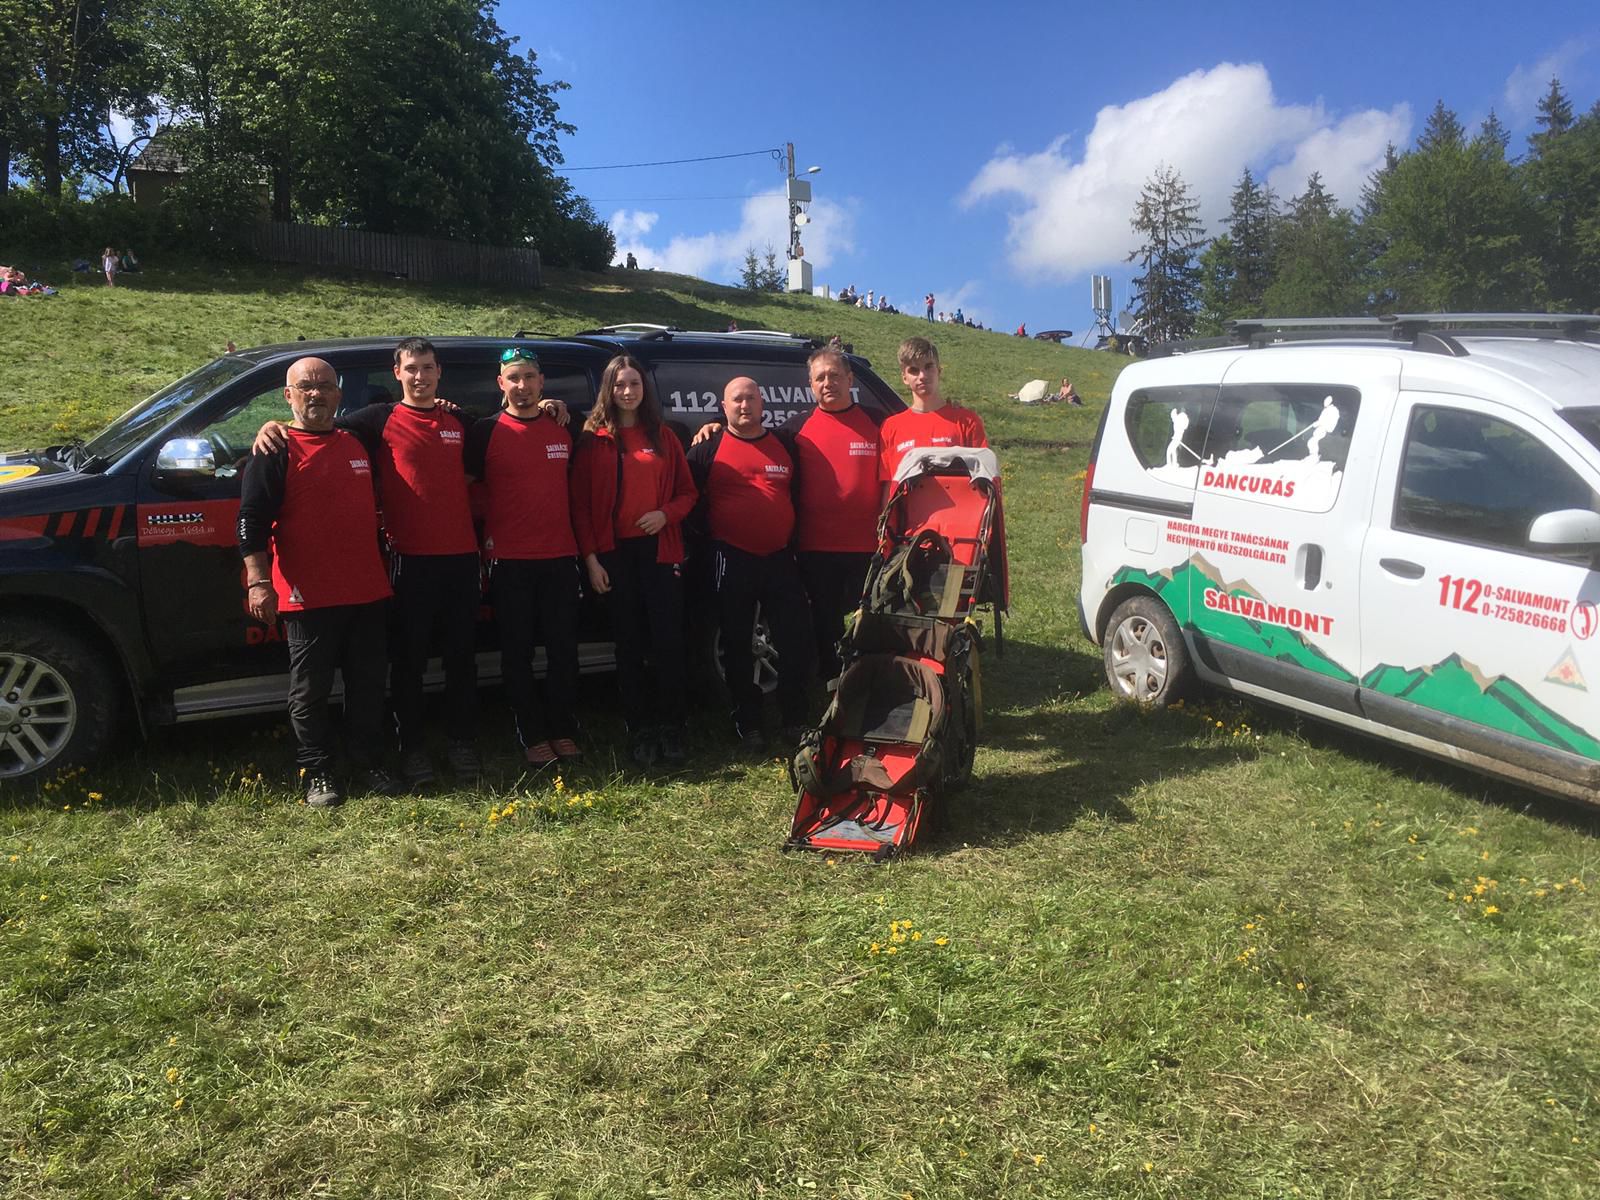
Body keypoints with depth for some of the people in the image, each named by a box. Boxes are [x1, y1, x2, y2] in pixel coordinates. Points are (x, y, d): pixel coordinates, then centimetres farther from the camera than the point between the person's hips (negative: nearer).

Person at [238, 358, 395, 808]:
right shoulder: (275, 452, -3)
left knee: (368, 685, 11)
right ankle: (317, 774, 15)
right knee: (310, 690, 4)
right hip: (307, 597, -5)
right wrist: (258, 581, -16)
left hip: (366, 592, 5)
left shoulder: (359, 444, 14)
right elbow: (251, 521, -7)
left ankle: (370, 764, 22)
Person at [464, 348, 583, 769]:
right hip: (509, 559, -2)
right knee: (518, 652, 3)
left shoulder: (563, 428, 9)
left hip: (560, 555, 3)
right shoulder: (485, 431, 0)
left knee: (564, 648, 5)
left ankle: (563, 730, 18)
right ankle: (532, 736, 14)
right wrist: (485, 536, -2)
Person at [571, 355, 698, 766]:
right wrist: (590, 558, -5)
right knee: (630, 644, 5)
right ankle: (641, 731, 14)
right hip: (615, 553, -1)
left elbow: (687, 491, 11)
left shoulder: (663, 437, 10)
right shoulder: (593, 440, 4)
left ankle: (670, 728, 10)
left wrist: (666, 514, -10)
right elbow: (579, 503, 2)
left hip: (660, 550, 1)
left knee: (668, 641, -2)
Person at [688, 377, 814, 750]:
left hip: (781, 559, 3)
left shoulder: (785, 446, 12)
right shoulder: (708, 450, 2)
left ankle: (795, 719, 15)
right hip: (732, 561, -2)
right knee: (737, 645, 6)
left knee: (797, 641, 0)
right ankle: (747, 723, 18)